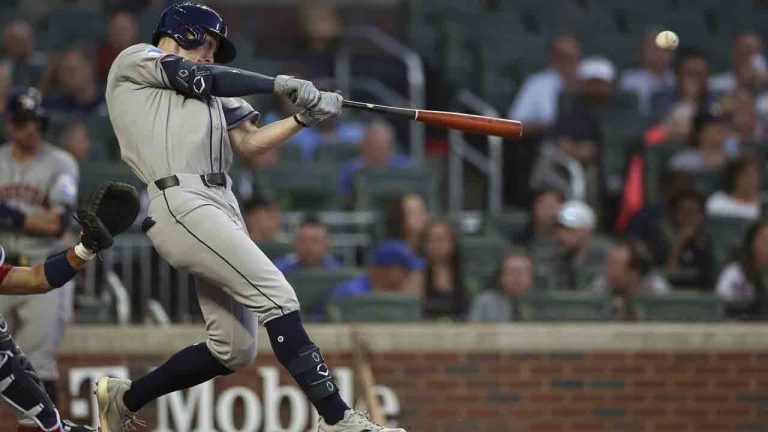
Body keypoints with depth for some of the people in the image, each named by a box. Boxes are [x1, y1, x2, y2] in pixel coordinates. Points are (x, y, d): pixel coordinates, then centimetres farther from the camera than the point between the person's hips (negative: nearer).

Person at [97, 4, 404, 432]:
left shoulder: (210, 94, 31)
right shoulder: (134, 60, 11)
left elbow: (249, 143, 19)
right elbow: (202, 77, -2)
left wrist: (305, 117, 5)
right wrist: (283, 84, 0)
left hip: (223, 205, 9)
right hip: (181, 202, -9)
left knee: (235, 350, 5)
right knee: (277, 297, -21)